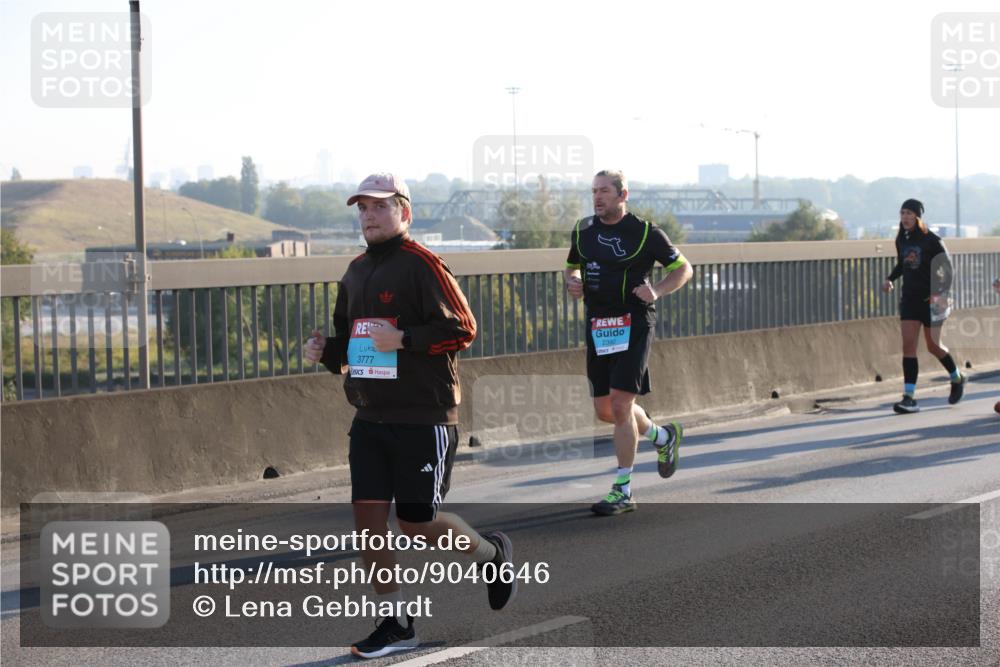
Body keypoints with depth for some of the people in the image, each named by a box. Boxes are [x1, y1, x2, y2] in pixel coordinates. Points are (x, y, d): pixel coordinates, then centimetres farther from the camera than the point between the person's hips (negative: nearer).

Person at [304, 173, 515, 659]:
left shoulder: (422, 265, -11)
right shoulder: (356, 271, 13)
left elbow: (462, 328, -16)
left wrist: (403, 340, -23)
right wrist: (325, 350, 3)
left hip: (423, 418, -7)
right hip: (370, 417, 7)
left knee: (417, 523, -1)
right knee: (367, 515, 0)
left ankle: (492, 554, 28)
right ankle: (396, 624, 12)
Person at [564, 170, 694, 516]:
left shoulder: (645, 232, -5)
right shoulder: (582, 230, 8)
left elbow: (683, 269, 4)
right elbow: (572, 266, 25)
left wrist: (657, 291, -13)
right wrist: (571, 282, 1)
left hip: (633, 325, -6)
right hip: (597, 328, 6)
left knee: (620, 404, -14)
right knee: (605, 410, 9)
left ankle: (623, 491, -6)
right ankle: (663, 436, 38)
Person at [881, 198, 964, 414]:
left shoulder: (932, 240, -12)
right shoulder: (901, 240, 4)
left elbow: (948, 269, -10)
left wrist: (942, 293, -22)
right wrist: (890, 279, 2)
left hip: (930, 299, -5)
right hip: (909, 297, 5)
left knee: (933, 346, 6)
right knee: (908, 345, -7)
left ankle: (957, 378, 35)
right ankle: (909, 398, -11)